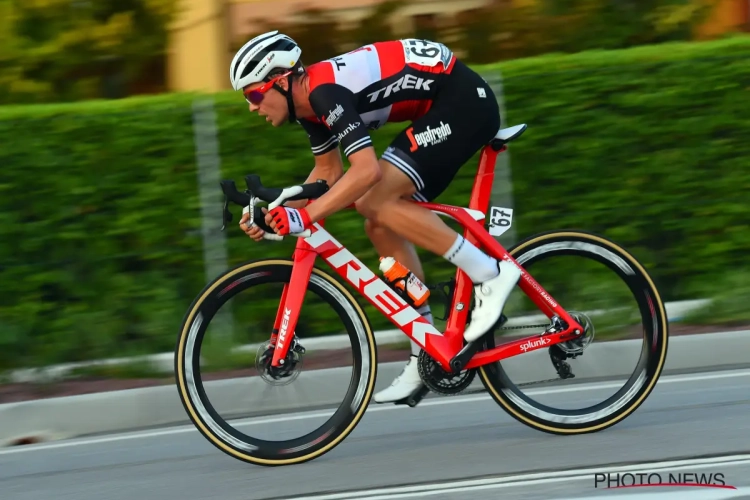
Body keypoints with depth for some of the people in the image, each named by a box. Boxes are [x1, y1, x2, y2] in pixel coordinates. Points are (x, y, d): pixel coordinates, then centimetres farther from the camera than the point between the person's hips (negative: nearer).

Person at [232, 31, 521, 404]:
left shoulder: (325, 91, -23)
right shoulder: (310, 100, 6)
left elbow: (367, 171, -32)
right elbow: (329, 173, 18)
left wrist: (304, 215, -33)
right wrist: (275, 210, 7)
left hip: (464, 102, -10)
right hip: (445, 106, 10)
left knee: (375, 202, -18)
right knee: (381, 227, 5)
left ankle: (489, 274, -13)